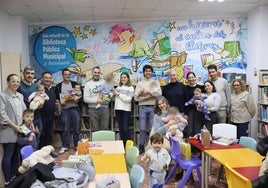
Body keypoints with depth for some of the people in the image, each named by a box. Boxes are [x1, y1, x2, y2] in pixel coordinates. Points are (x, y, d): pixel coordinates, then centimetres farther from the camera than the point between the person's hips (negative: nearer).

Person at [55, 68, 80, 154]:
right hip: (65, 110, 0)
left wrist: (77, 98, -13)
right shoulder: (58, 86, 7)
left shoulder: (75, 84, 7)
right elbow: (56, 97, 6)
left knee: (76, 128, 5)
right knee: (66, 129, 3)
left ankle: (77, 145, 17)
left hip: (74, 108, 1)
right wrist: (61, 101, -12)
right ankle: (65, 146, 14)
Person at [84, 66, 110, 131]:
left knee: (105, 129, 2)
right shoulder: (88, 84, 5)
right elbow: (85, 99, -3)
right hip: (93, 109, -1)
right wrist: (97, 101, -12)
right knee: (95, 130, 3)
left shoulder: (104, 82, 11)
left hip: (104, 108, 1)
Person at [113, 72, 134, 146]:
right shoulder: (118, 87, 13)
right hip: (118, 109, 4)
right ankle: (123, 145, 17)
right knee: (120, 129, 7)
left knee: (125, 129, -9)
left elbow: (128, 99, -10)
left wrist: (119, 94, -8)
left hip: (126, 110, -4)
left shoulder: (131, 88, 1)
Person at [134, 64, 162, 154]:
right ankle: (141, 146, 12)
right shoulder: (139, 83, 9)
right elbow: (136, 97, 0)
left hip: (153, 107, 0)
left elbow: (159, 93, -6)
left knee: (152, 128, 3)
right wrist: (147, 97, -11)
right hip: (142, 107, 0)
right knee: (142, 128, 2)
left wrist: (148, 91, -14)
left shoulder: (156, 83, 10)